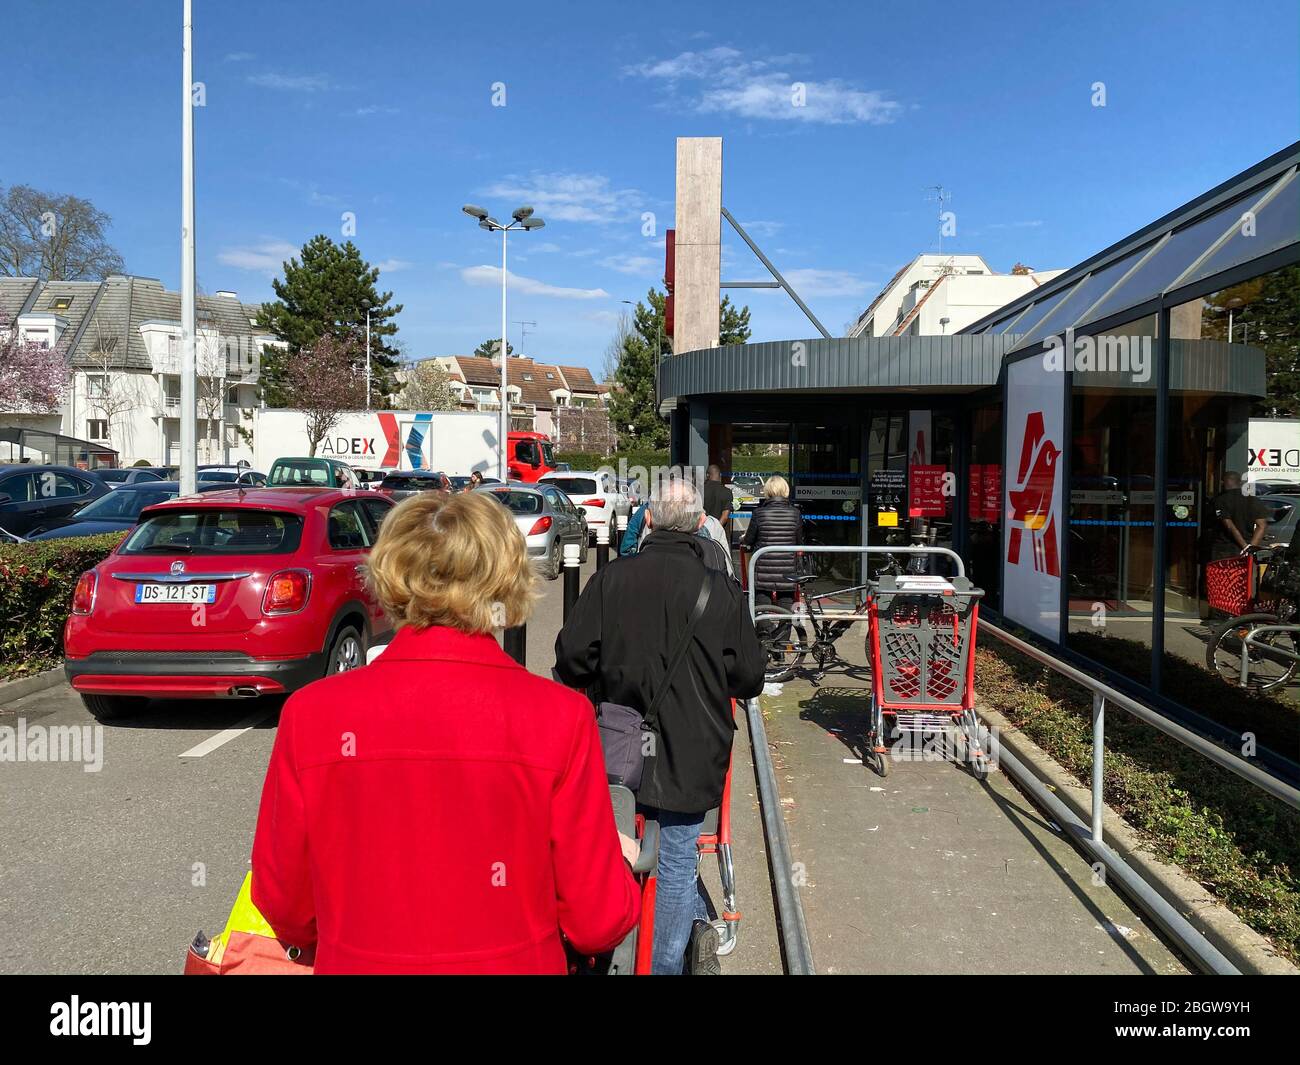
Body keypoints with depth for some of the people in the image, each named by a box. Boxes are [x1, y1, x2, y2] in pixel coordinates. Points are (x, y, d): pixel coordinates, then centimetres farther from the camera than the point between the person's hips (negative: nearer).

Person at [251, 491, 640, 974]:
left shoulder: (309, 714, -14)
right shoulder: (560, 717, -19)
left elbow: (282, 905, -3)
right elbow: (597, 923, -12)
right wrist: (618, 862, 9)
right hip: (512, 960, -1)